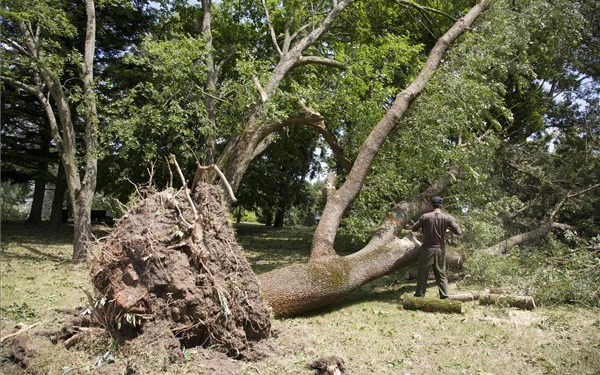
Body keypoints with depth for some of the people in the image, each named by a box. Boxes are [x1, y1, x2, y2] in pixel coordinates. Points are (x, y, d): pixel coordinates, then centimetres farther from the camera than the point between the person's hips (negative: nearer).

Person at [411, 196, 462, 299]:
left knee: (422, 274, 8)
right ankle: (444, 295, 7)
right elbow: (459, 232, -4)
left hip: (427, 249, -2)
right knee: (441, 274, 12)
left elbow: (414, 229, 0)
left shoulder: (425, 216, -9)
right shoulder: (447, 218, -6)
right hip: (440, 250, 2)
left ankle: (419, 294, 12)